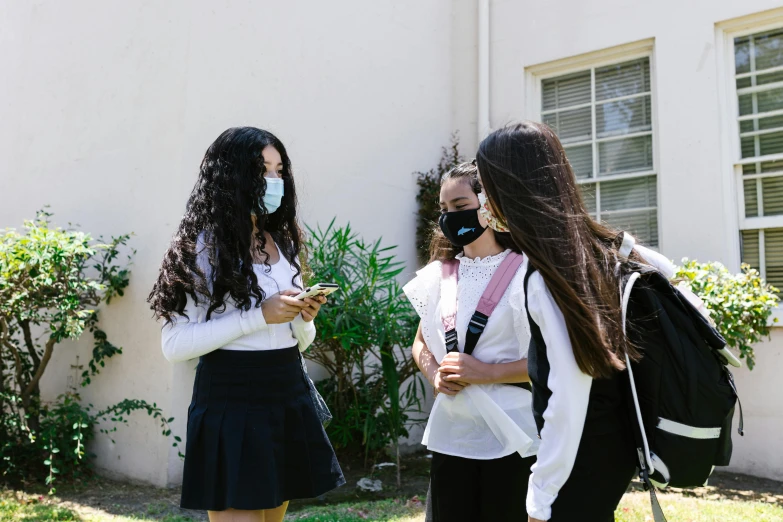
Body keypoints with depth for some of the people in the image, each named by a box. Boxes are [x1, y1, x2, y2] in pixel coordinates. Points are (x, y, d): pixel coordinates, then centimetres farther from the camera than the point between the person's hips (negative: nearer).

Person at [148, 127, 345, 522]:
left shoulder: (283, 242, 11)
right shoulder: (204, 245, -8)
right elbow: (175, 345, -15)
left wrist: (304, 319, -6)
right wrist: (259, 316, -20)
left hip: (289, 401, 6)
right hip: (231, 406, -6)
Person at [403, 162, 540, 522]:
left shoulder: (524, 274, -10)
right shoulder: (439, 273, 6)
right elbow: (421, 343, 15)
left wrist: (487, 372, -19)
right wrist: (434, 374, -6)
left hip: (511, 437, -4)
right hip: (451, 436, 5)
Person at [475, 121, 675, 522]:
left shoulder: (546, 277, -25)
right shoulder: (599, 243, -1)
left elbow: (568, 399, -25)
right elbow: (666, 270, 15)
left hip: (584, 457, -8)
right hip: (611, 441, 8)